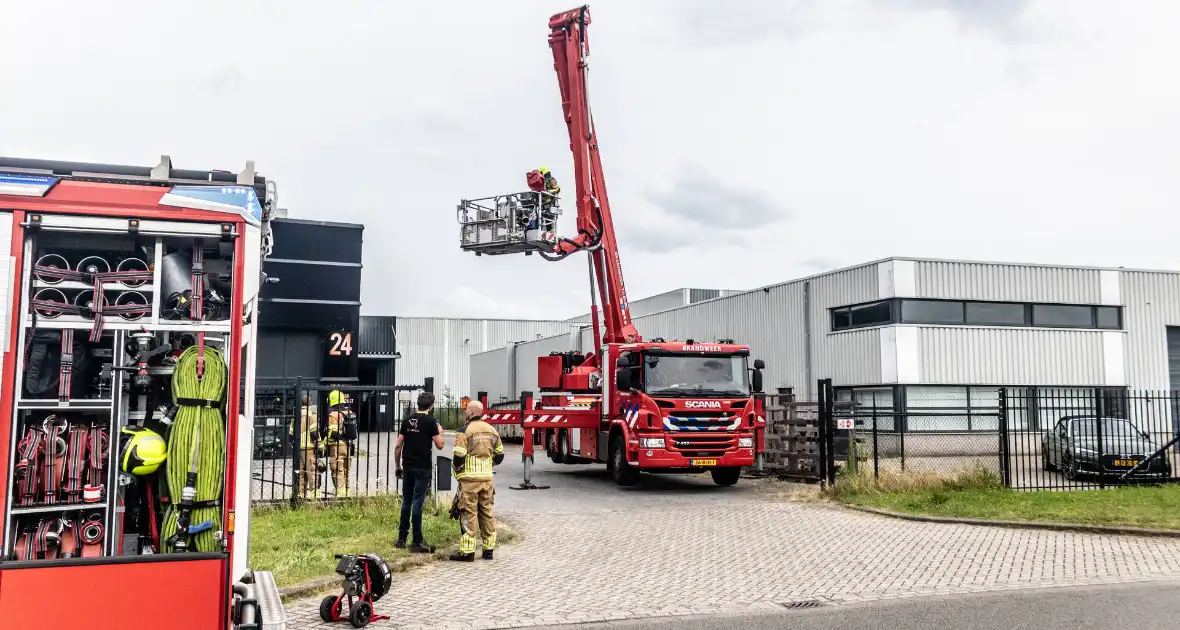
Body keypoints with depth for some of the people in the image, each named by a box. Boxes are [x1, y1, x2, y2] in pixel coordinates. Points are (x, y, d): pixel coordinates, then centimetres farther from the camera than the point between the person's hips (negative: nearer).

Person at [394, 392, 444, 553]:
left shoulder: (407, 421, 8)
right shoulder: (430, 421, -8)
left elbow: (398, 446, 8)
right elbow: (439, 445, -7)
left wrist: (398, 466, 17)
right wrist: (439, 432, 12)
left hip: (407, 467, 5)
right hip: (422, 468, -5)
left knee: (406, 502, 13)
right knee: (417, 503, -3)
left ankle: (401, 539, 19)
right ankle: (417, 542, 0)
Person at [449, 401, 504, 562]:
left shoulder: (465, 431, -10)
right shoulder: (491, 430, 10)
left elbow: (458, 456, -14)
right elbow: (499, 455, 15)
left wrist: (456, 468, 6)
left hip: (470, 478, -6)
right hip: (487, 478, 6)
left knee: (469, 514, -2)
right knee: (487, 513, 12)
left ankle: (467, 551, -1)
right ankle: (488, 548, 18)